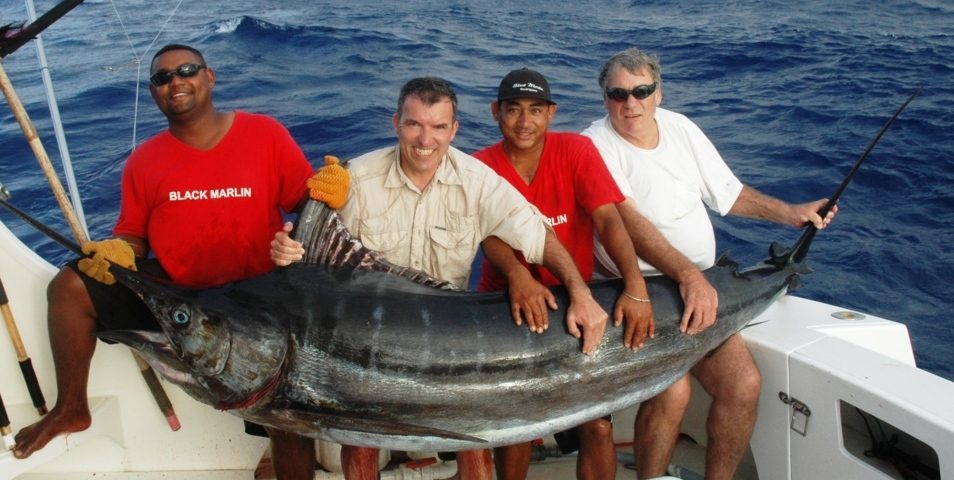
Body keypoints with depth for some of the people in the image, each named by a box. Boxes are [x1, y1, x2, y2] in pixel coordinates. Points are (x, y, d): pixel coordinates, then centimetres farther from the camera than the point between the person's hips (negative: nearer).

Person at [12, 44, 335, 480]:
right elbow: (134, 236, 7)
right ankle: (71, 408, 10)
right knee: (70, 286, -8)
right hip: (172, 292, 3)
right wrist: (116, 250, -16)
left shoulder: (265, 135, -6)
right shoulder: (144, 161, 2)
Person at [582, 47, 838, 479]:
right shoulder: (596, 144, -12)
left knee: (744, 383, -9)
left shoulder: (679, 127, 9)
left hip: (700, 289, 6)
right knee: (671, 389, -24)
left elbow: (728, 193, 19)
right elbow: (627, 220, -26)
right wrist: (688, 274, -36)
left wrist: (789, 213, 9)